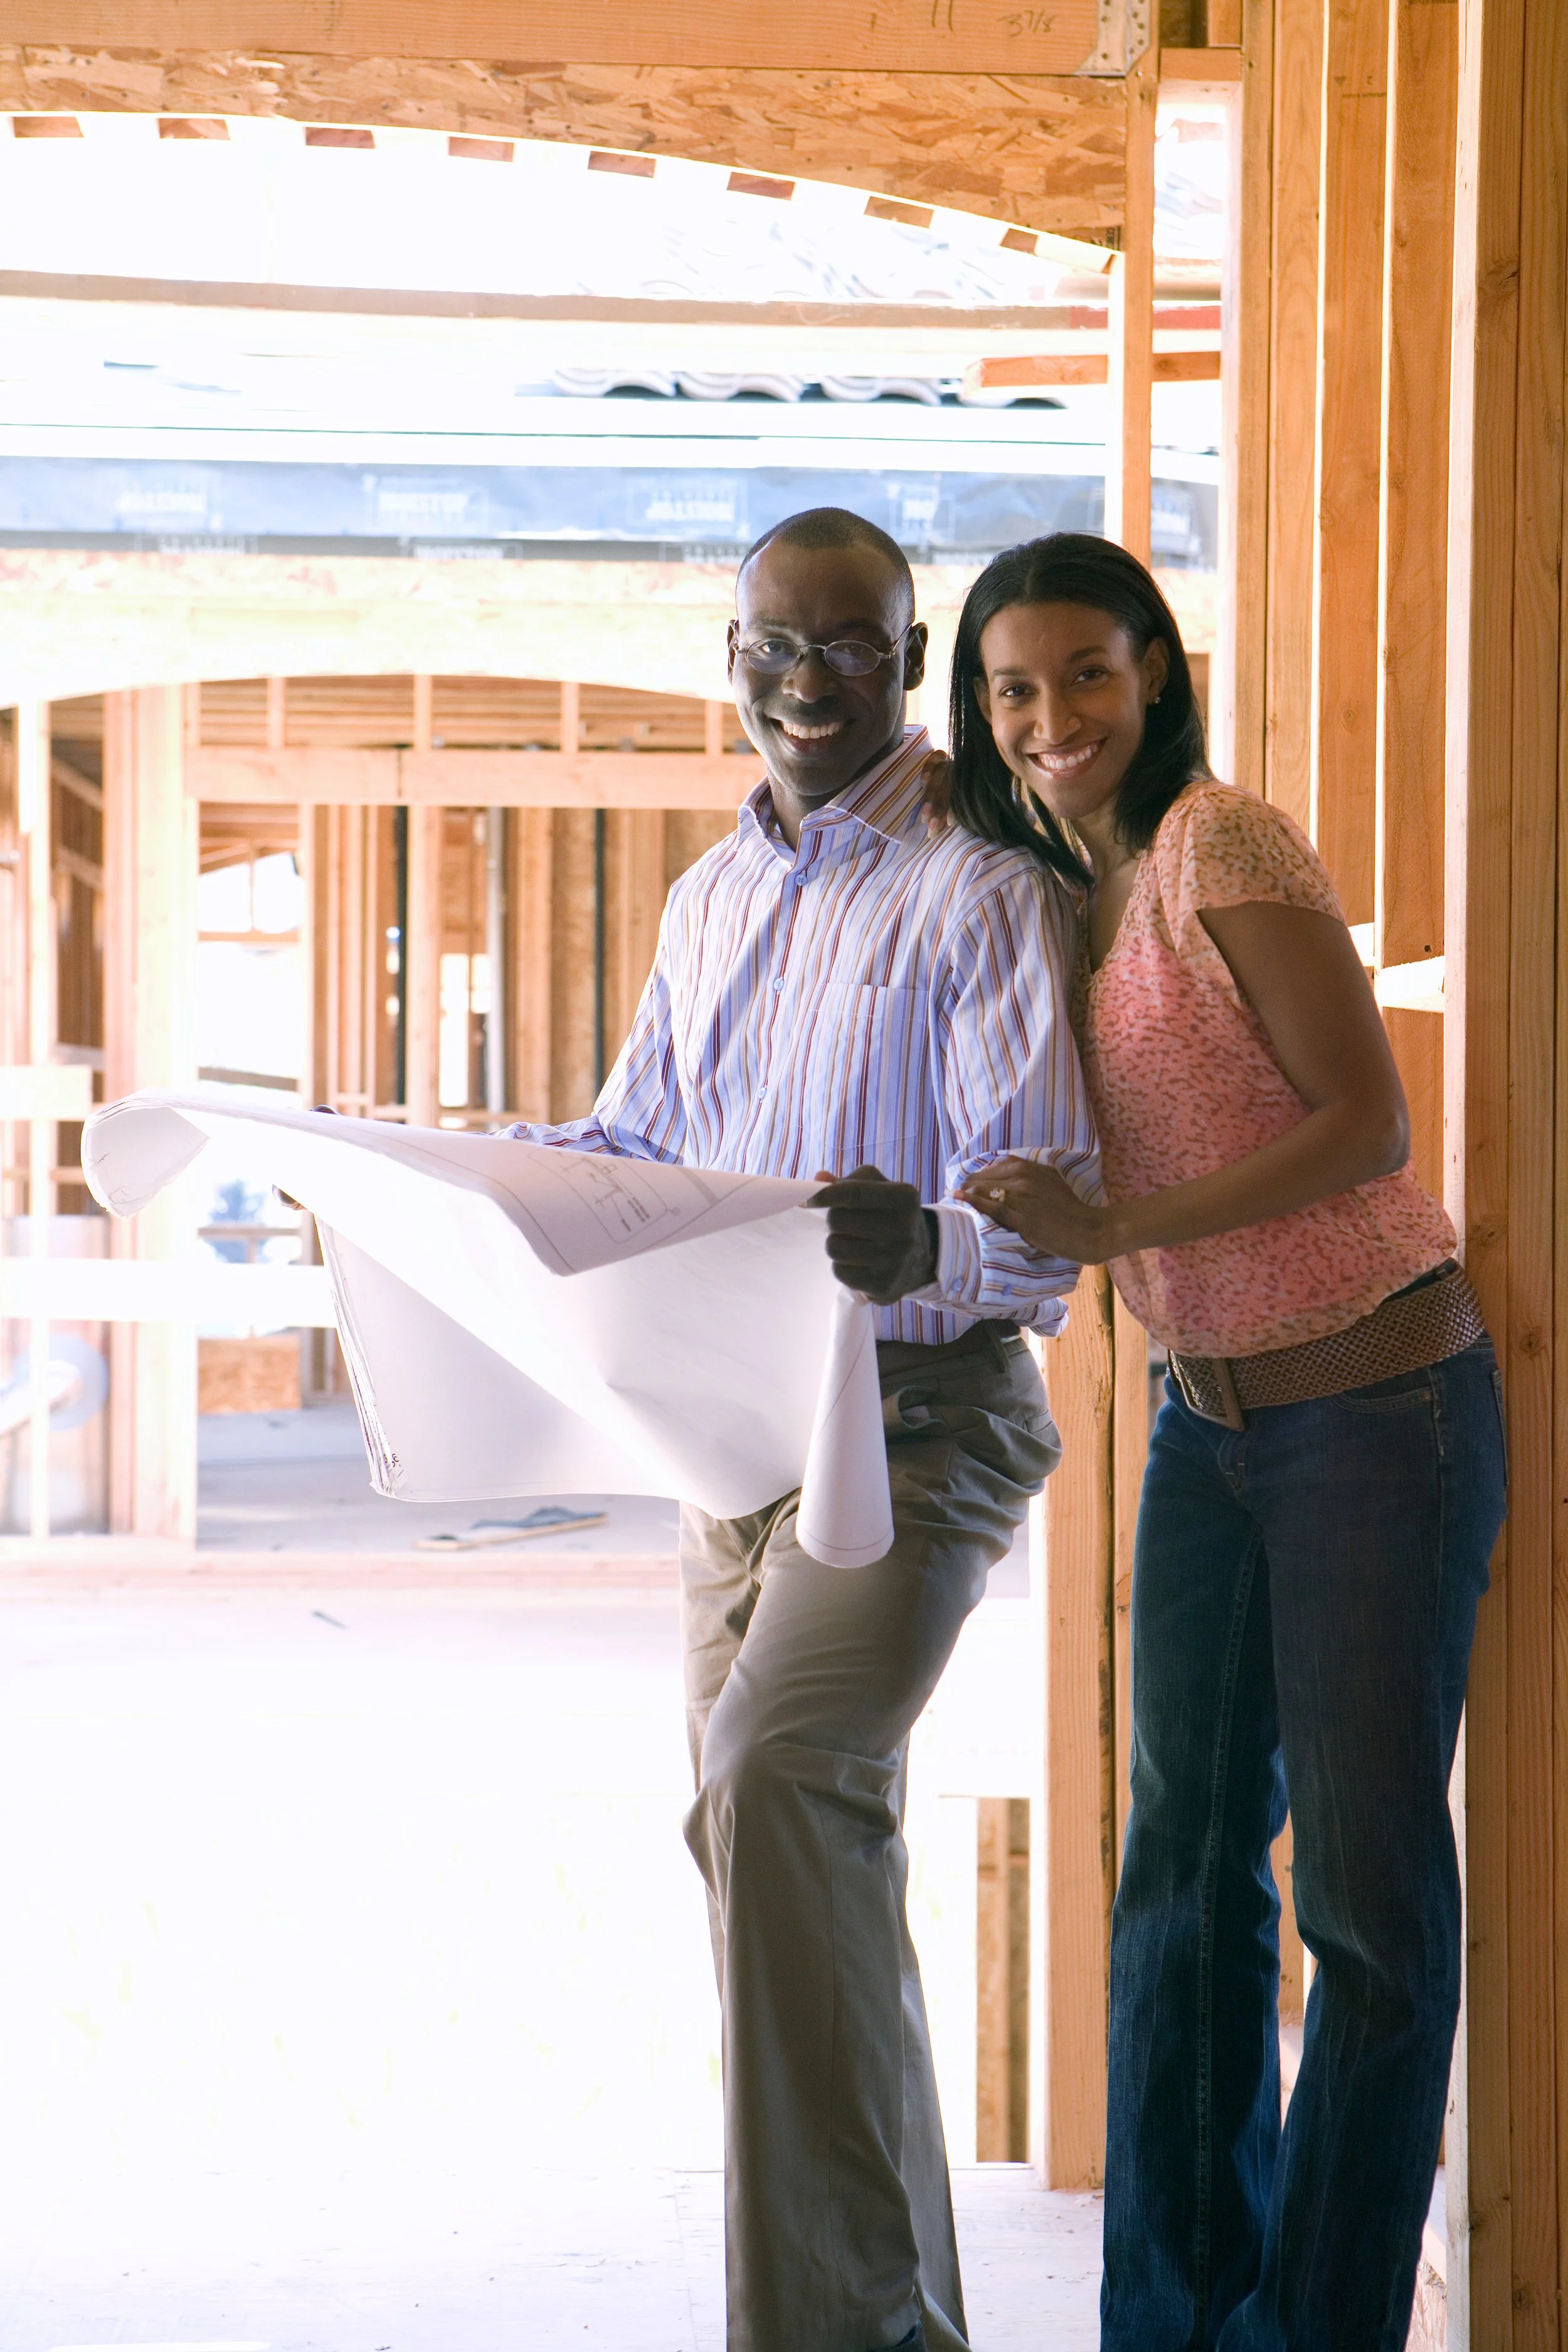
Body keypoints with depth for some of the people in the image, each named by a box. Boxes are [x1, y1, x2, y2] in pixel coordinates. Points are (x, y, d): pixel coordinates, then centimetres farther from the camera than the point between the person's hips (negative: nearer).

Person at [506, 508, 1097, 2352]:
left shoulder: (981, 886, -9)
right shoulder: (712, 896, 16)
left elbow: (1048, 1213, -16)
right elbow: (630, 1141, 23)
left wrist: (929, 1248, -38)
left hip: (918, 1418, -8)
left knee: (781, 1772, -26)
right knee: (754, 1821, 11)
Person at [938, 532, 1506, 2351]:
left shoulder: (1225, 844, -14)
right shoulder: (1059, 889, 9)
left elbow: (1367, 1125, -21)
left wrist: (1115, 1230, -27)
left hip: (1382, 1404, -8)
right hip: (1208, 1422, 8)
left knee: (1368, 1883, -3)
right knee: (1186, 1861, 9)